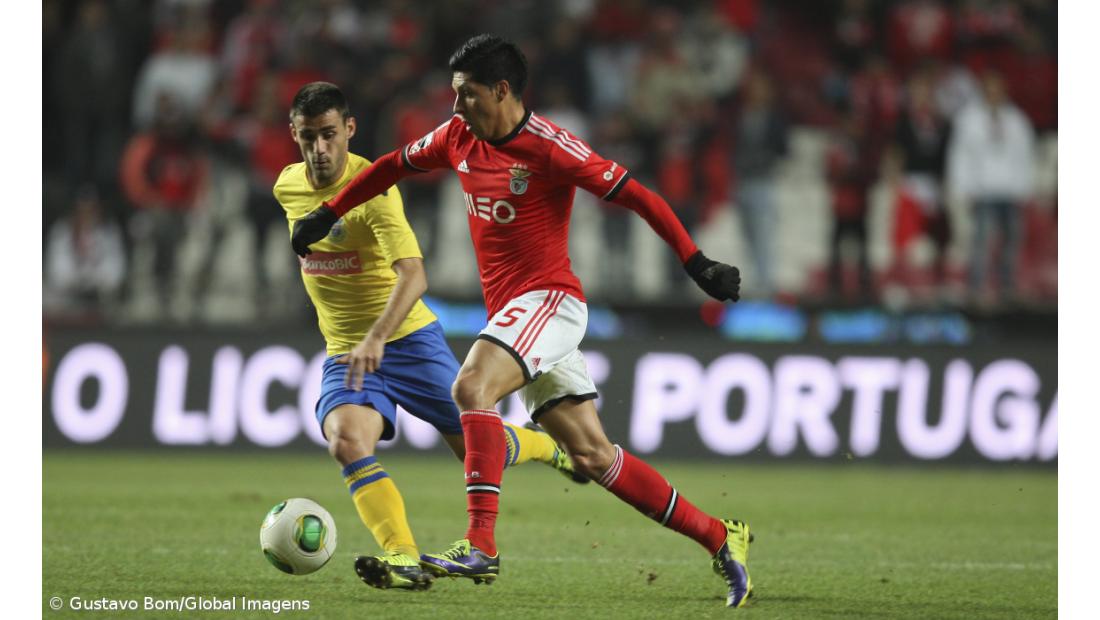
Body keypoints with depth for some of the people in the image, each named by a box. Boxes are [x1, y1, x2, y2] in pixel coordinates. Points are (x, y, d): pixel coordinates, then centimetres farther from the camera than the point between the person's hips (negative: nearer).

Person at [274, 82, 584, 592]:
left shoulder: (373, 187, -19)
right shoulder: (287, 187, 1)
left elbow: (413, 275, -32)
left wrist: (377, 338, -47)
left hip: (406, 337, -4)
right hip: (345, 351, 4)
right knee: (346, 438, -27)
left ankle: (545, 445, 39)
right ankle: (403, 560, -35)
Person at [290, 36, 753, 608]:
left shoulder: (548, 147, -13)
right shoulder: (458, 139, 8)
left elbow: (635, 196, -12)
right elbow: (393, 166, 24)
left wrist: (696, 264, -15)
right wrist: (327, 215, 24)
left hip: (548, 300, -7)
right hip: (510, 312, 7)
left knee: (471, 387, -29)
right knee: (592, 457, 4)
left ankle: (480, 546, -34)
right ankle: (719, 539, 12)